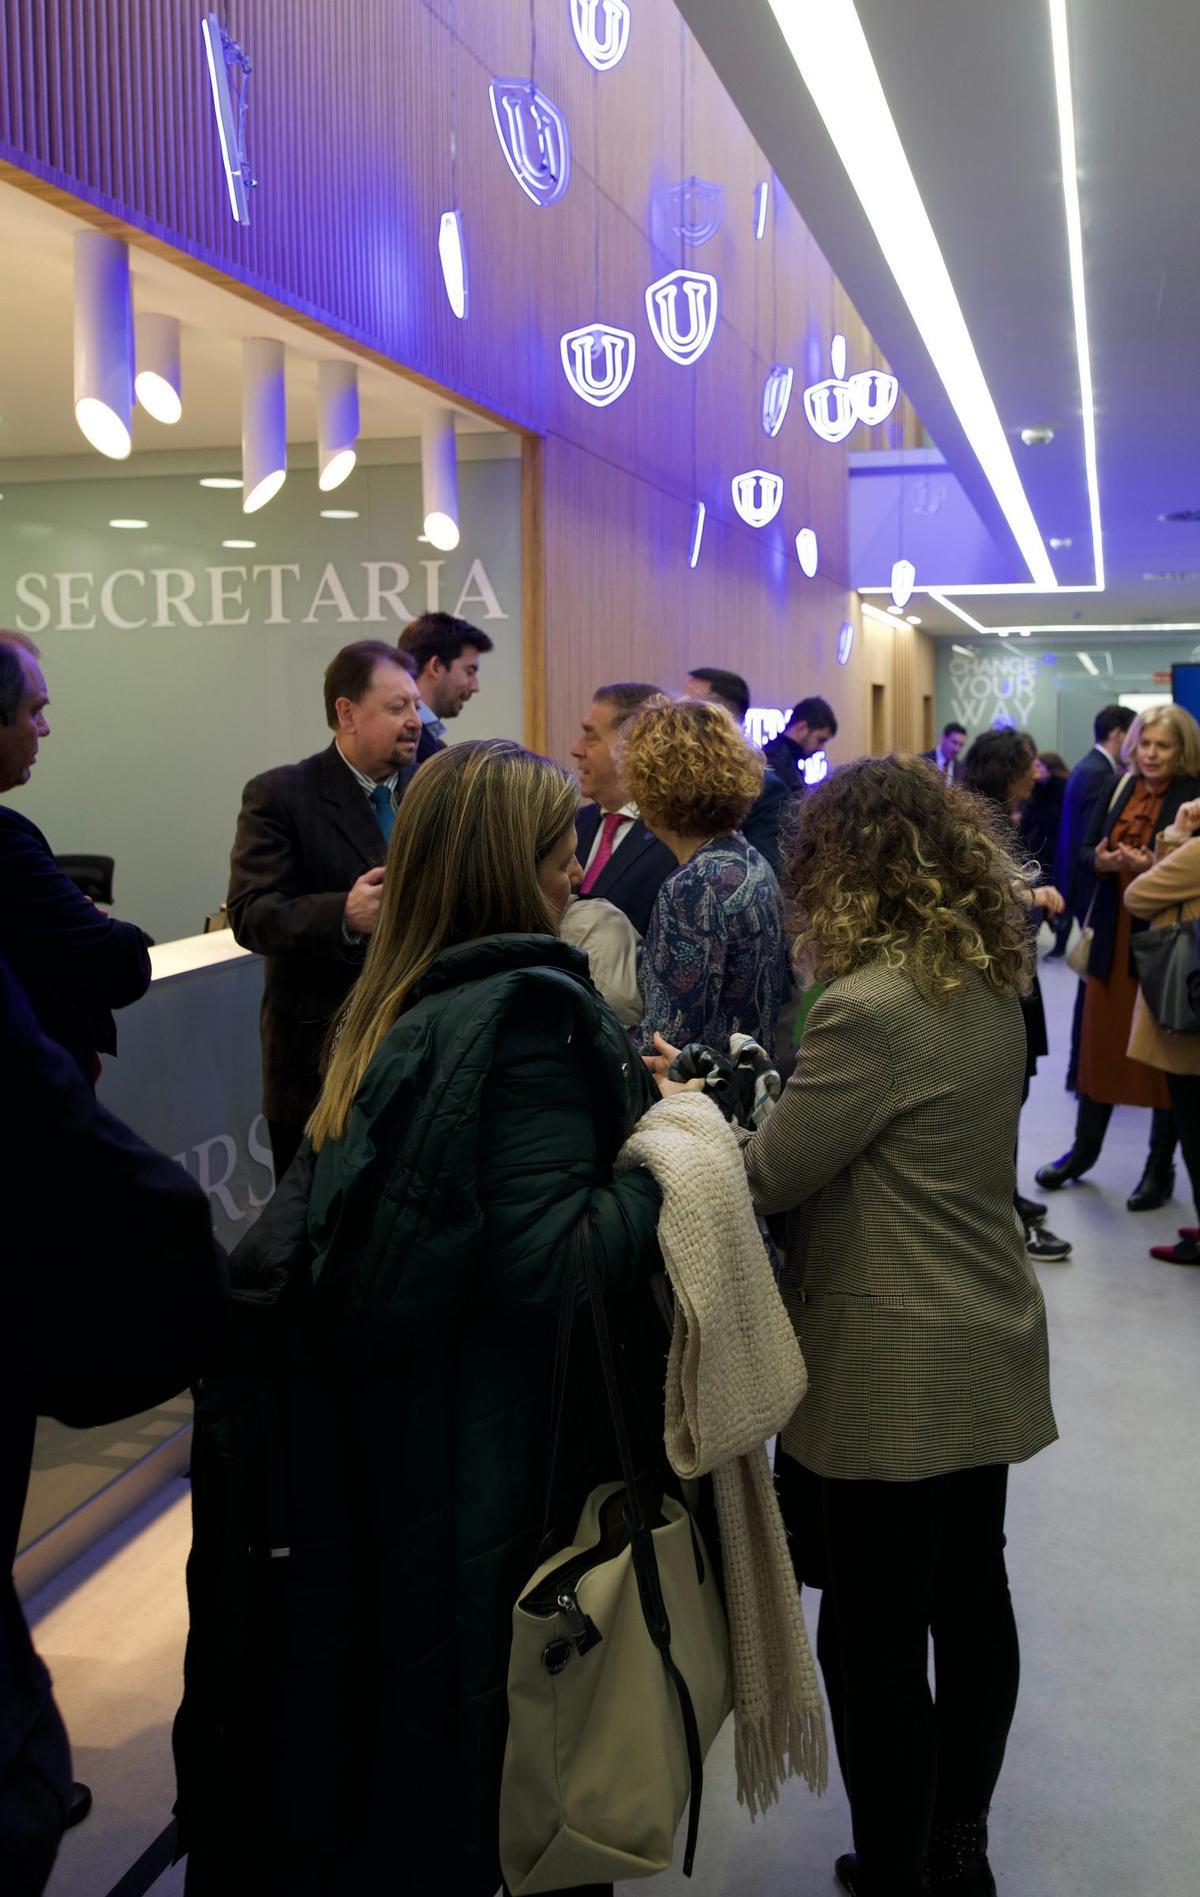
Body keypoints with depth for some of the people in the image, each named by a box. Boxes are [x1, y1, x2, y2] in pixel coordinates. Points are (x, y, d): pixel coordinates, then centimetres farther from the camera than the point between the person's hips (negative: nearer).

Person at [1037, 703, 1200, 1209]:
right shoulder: (1117, 789, 7)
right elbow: (1084, 851, 8)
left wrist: (1155, 865, -26)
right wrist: (1101, 860, -13)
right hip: (1113, 936, 5)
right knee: (1100, 1043, 13)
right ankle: (1084, 1149, 28)